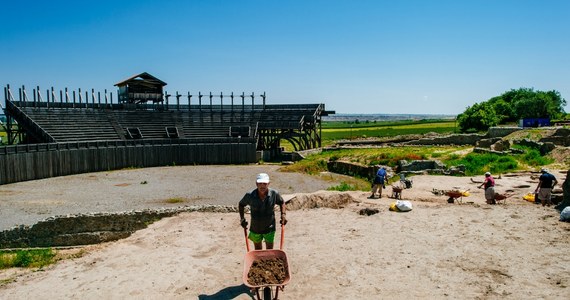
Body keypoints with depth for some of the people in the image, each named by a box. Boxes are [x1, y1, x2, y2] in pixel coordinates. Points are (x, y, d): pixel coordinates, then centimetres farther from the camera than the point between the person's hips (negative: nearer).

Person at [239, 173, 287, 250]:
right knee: (257, 249, 18)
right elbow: (241, 204, 2)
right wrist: (242, 218, -7)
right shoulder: (250, 196, -18)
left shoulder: (274, 194, -16)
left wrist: (283, 214, -7)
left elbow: (281, 202, 5)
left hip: (269, 228, -1)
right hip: (255, 229, 1)